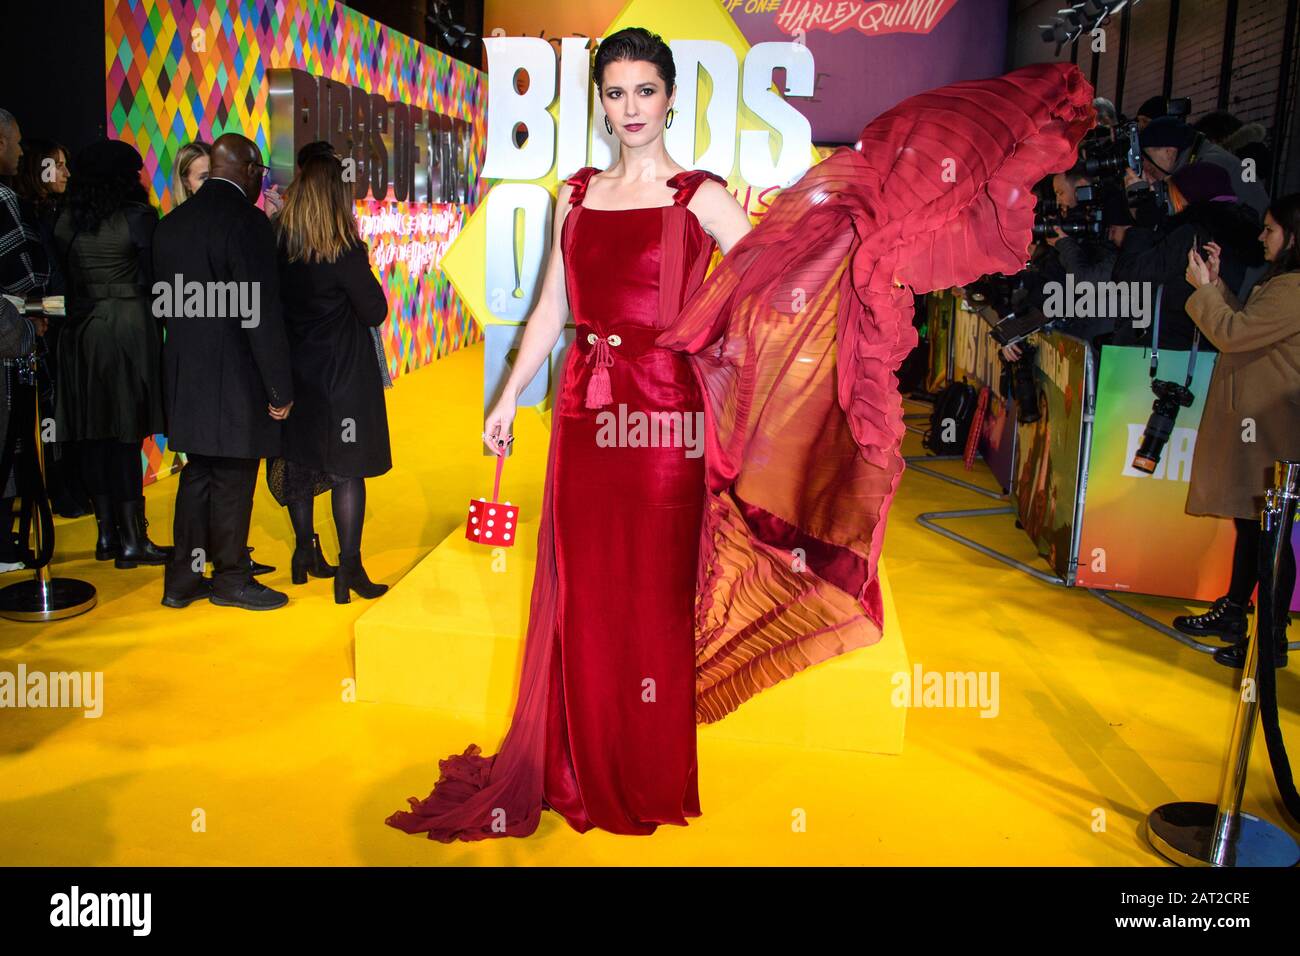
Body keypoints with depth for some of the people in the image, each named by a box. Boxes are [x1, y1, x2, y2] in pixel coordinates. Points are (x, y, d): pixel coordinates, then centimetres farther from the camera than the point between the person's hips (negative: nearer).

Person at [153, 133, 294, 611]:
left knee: (198, 473, 17)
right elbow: (261, 314, -18)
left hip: (184, 375, 8)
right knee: (233, 480, 4)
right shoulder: (246, 221, -15)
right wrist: (280, 388, -13)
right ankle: (231, 579, 18)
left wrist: (180, 367, 19)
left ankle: (181, 578, 24)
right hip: (234, 379, -8)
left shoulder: (171, 222, 10)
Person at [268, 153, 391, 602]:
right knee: (346, 469, 1)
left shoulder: (277, 242, -3)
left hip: (295, 369, 5)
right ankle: (349, 568, 4)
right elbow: (375, 312, -11)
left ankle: (306, 553, 30)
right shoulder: (344, 252, -17)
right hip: (342, 373, -5)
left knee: (299, 462, 17)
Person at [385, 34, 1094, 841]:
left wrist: (819, 219, -26)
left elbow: (772, 273, -11)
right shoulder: (577, 195, 11)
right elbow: (552, 307, 15)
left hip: (663, 413, -4)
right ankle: (582, 772, 30)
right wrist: (509, 397, 15)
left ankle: (649, 783, 25)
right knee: (584, 593, 10)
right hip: (584, 410, 4)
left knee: (652, 599, 5)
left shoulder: (699, 197, -1)